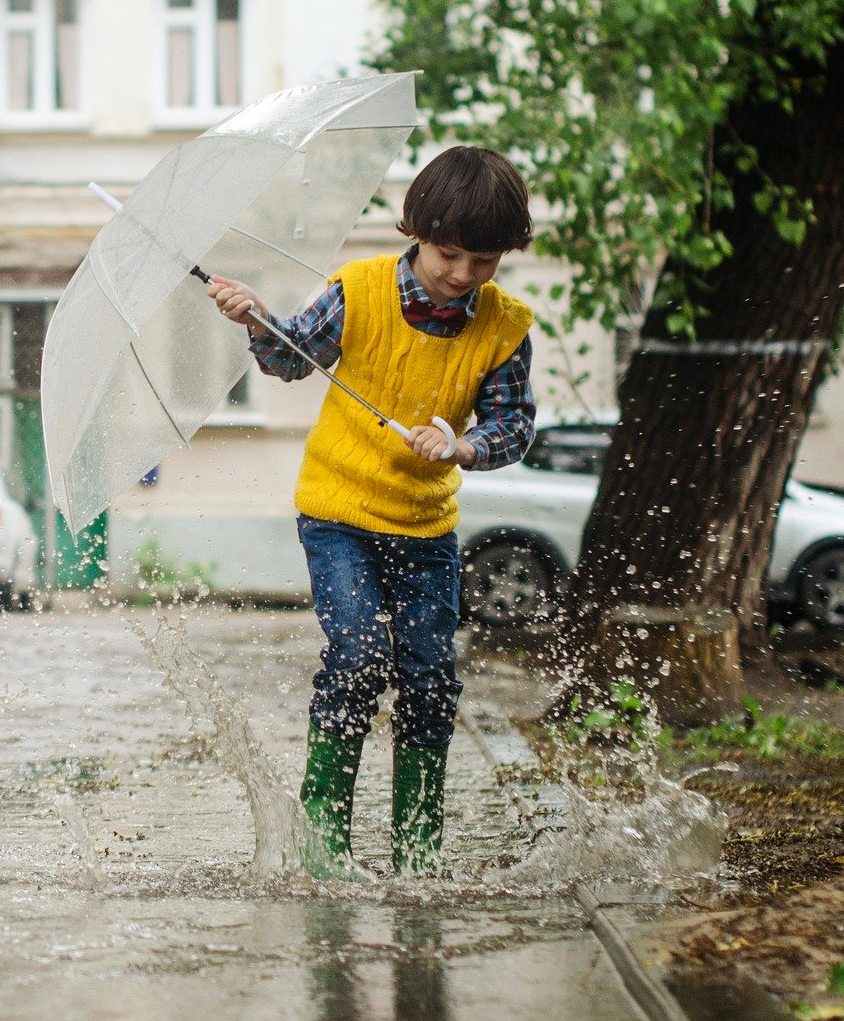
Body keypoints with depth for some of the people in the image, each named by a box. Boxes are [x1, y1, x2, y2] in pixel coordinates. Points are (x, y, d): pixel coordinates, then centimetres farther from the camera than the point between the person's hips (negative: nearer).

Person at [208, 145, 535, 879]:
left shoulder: (505, 328, -8)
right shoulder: (360, 294, -12)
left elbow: (514, 426, -4)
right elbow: (294, 358, 3)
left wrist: (462, 447, -23)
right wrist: (258, 324, -16)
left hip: (427, 523, 3)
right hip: (339, 509, -2)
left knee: (430, 675, 1)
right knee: (359, 654, -17)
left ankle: (418, 844, 16)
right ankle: (323, 818, 0)